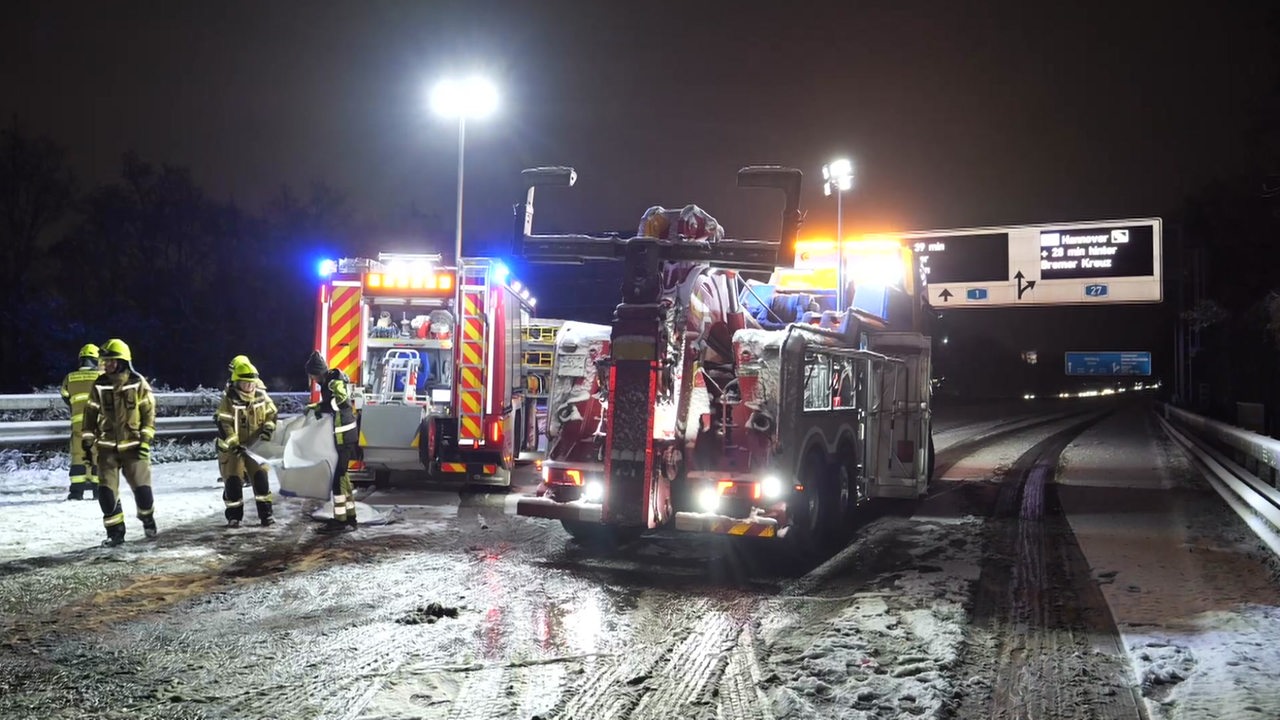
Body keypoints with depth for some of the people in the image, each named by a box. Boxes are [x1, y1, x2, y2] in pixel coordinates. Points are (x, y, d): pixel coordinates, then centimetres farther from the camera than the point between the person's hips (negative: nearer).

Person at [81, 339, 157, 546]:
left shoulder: (138, 384, -5)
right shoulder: (99, 386, 0)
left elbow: (149, 412, -2)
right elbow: (90, 415, 7)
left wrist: (145, 441, -8)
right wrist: (87, 443, 3)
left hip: (134, 445, -2)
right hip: (107, 447, 2)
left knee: (142, 488, -3)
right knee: (106, 491, -5)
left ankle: (147, 518, 28)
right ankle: (115, 532, 9)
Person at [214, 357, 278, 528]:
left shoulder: (262, 397, -4)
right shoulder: (229, 400, -16)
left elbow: (271, 414, 7)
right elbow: (224, 425, -18)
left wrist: (267, 429, -13)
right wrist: (234, 444, -26)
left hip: (255, 445, 3)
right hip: (232, 447, -3)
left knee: (260, 477, -1)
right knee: (233, 481, -3)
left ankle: (265, 513, 6)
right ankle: (234, 516, 10)